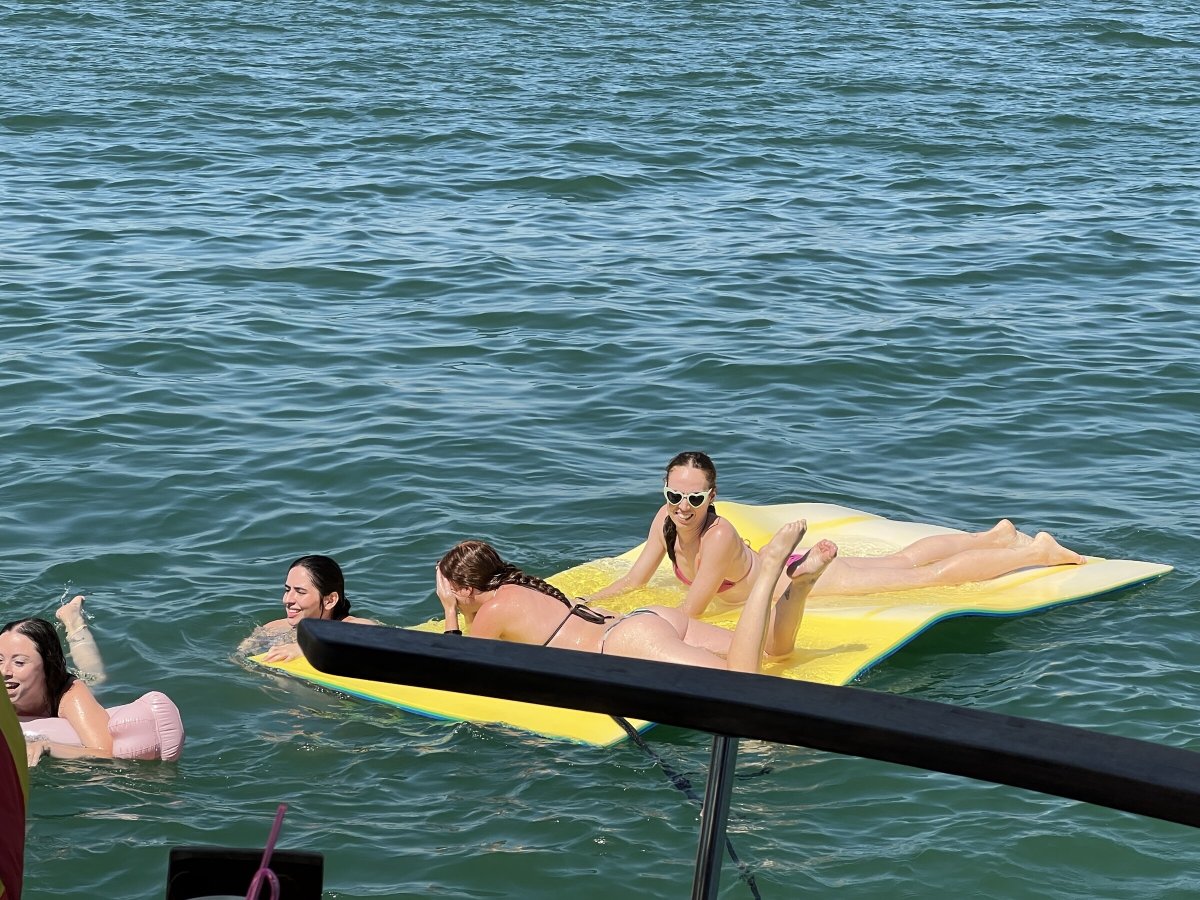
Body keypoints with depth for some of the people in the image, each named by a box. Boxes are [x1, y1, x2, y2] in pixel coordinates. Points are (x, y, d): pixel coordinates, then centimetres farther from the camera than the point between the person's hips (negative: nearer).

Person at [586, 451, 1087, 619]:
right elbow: (632, 581, -4)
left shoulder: (718, 537, -36)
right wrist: (581, 605, -17)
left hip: (811, 576, -7)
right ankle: (995, 536, 44)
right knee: (902, 561, 25)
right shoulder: (667, 521, -15)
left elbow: (689, 612, -34)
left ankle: (1037, 551, 17)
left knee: (932, 576, 4)